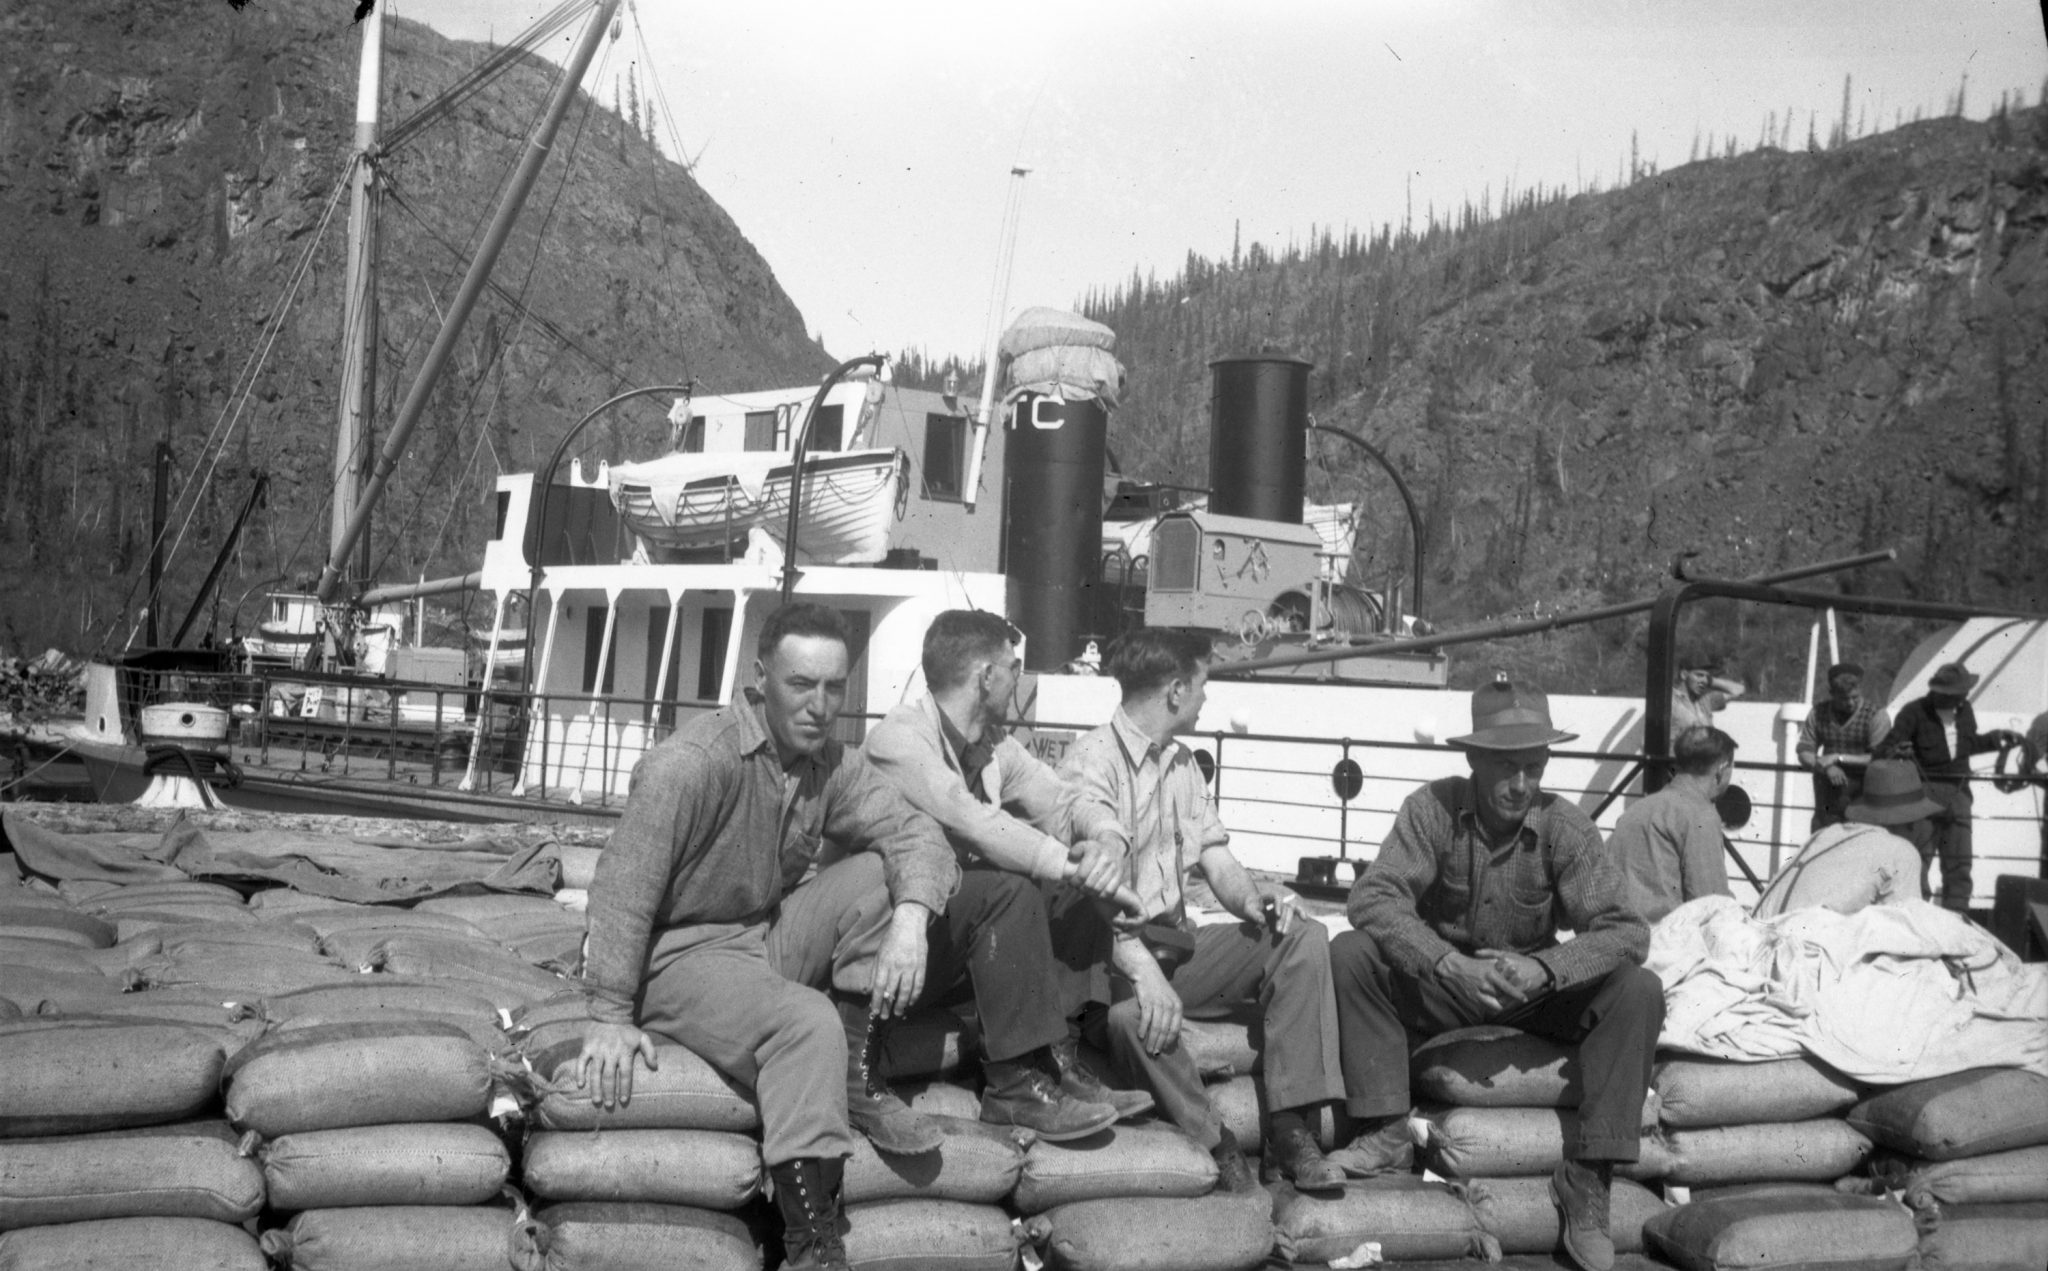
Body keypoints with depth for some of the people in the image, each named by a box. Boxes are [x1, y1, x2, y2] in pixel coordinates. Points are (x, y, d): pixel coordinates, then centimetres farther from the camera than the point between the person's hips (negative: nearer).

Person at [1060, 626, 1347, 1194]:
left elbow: (1218, 862, 14)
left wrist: (1254, 894, -11)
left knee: (1304, 938, -10)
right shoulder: (1093, 759, -11)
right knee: (1131, 1012, -40)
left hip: (1178, 943, 8)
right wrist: (1142, 967, -37)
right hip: (1113, 952, -8)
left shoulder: (1183, 764, 17)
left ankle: (1290, 1128, -16)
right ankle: (1213, 1147, -18)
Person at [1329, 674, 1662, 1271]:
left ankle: (1586, 1176, -19)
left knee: (1638, 991, -24)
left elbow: (1626, 931, -19)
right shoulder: (1434, 807, -15)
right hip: (1441, 985, 0)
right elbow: (1373, 896, -24)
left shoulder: (1564, 827, -13)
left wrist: (1544, 969, -37)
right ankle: (1387, 1132, -20)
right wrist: (1449, 964, -39)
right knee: (1349, 955, -25)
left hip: (1537, 991, 1)